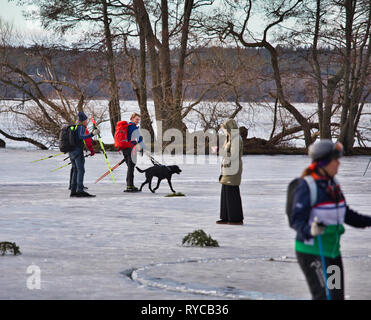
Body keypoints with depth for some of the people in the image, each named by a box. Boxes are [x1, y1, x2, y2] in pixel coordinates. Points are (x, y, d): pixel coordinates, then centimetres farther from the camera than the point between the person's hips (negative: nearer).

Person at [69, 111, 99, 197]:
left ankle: (73, 191, 11)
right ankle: (80, 190, -26)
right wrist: (92, 134, -33)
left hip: (71, 152, 9)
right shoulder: (81, 127, -7)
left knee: (75, 171, 13)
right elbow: (81, 137, -24)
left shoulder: (74, 127, 18)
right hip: (78, 151, -9)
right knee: (81, 170, -15)